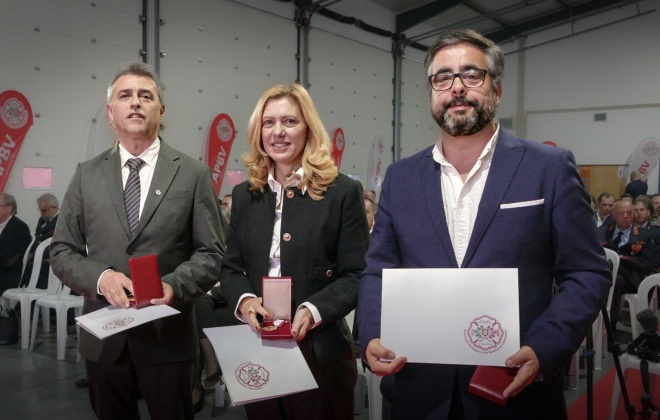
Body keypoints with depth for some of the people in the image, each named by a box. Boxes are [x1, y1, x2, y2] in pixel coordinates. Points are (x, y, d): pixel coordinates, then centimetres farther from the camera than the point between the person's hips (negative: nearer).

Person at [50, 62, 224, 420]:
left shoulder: (193, 174, -1)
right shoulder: (86, 175, 5)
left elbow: (211, 253, -3)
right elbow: (62, 252, 5)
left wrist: (174, 286, -21)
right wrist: (100, 277, -15)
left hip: (167, 336, -2)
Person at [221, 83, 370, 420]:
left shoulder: (342, 192, -5)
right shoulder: (244, 194, 8)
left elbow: (356, 275, -7)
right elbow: (231, 267, 10)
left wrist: (314, 311, -23)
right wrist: (244, 300, -12)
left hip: (319, 350, -4)